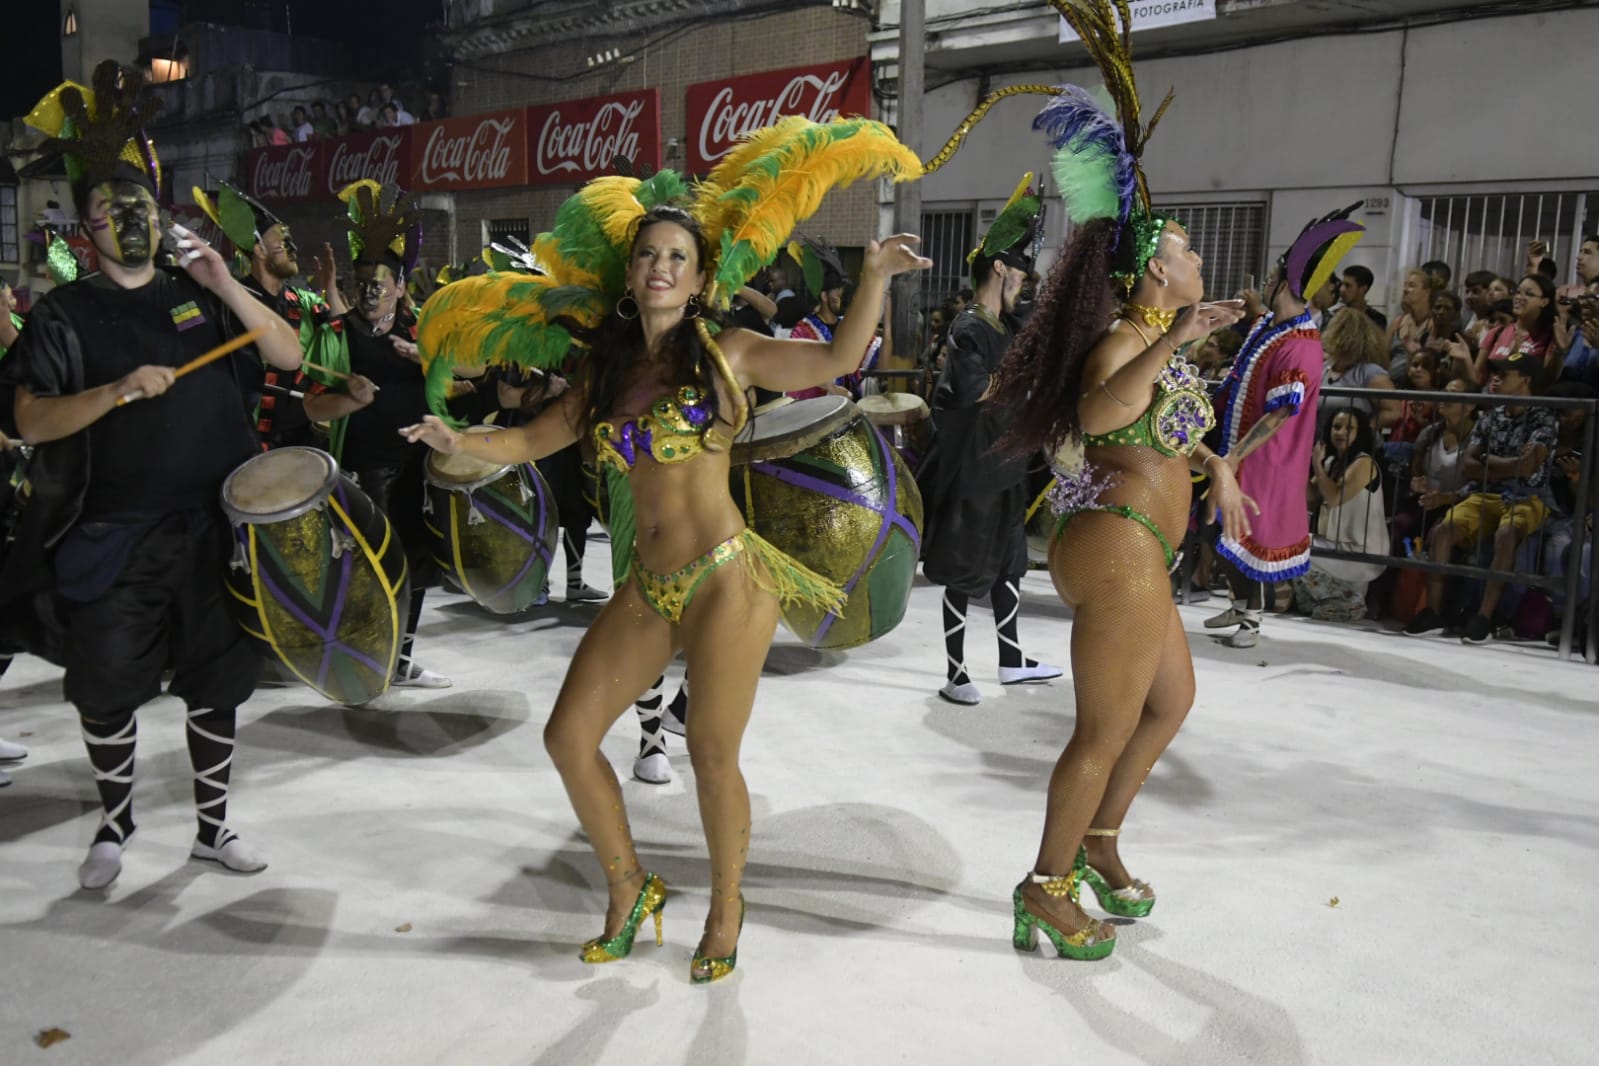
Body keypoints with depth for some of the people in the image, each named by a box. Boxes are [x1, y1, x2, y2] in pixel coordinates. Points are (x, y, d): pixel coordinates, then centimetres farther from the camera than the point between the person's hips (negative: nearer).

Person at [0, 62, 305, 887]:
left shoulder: (196, 296, 9)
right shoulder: (67, 313, 0)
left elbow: (289, 356, 0)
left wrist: (225, 285, -11)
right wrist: (118, 391, -25)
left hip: (211, 527, 2)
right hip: (113, 538, -2)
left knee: (215, 682, 9)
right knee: (107, 692, 5)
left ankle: (212, 826, 25)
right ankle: (114, 824, 29)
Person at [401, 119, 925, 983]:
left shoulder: (727, 353, 0)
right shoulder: (605, 369, 12)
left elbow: (839, 359, 2)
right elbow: (535, 440, 16)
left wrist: (875, 277, -7)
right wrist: (458, 442, 2)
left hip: (725, 579, -5)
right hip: (647, 586, 5)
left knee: (712, 755, 1)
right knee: (569, 736, 4)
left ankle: (726, 912, 26)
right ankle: (629, 889, 26)